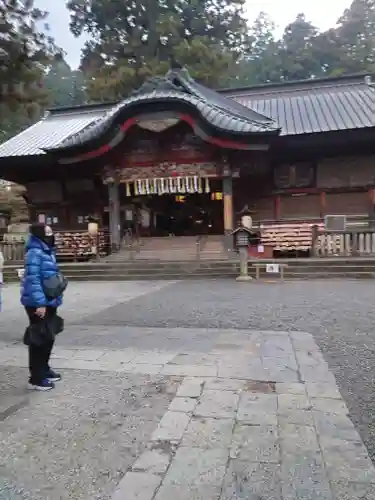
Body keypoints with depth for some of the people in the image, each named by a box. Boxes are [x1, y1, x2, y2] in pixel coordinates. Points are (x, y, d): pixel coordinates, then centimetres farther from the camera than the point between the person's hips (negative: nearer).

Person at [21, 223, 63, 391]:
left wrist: (55, 299, 20)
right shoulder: (35, 253, -17)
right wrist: (39, 303, -26)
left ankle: (44, 369, 34)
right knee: (39, 339, 0)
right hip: (38, 304, -9)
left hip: (49, 303, 10)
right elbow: (32, 280, -23)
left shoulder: (48, 252, 13)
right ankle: (36, 378, 12)